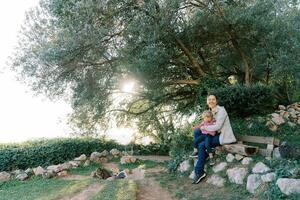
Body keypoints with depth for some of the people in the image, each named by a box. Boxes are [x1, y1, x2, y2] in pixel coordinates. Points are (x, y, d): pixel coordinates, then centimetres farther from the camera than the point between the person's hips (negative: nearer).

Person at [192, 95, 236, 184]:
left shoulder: (221, 110, -14)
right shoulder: (211, 112, 12)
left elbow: (217, 126, -22)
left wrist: (205, 127, -11)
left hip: (224, 136, -9)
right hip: (217, 134, 9)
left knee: (202, 145, -21)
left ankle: (199, 172, -13)